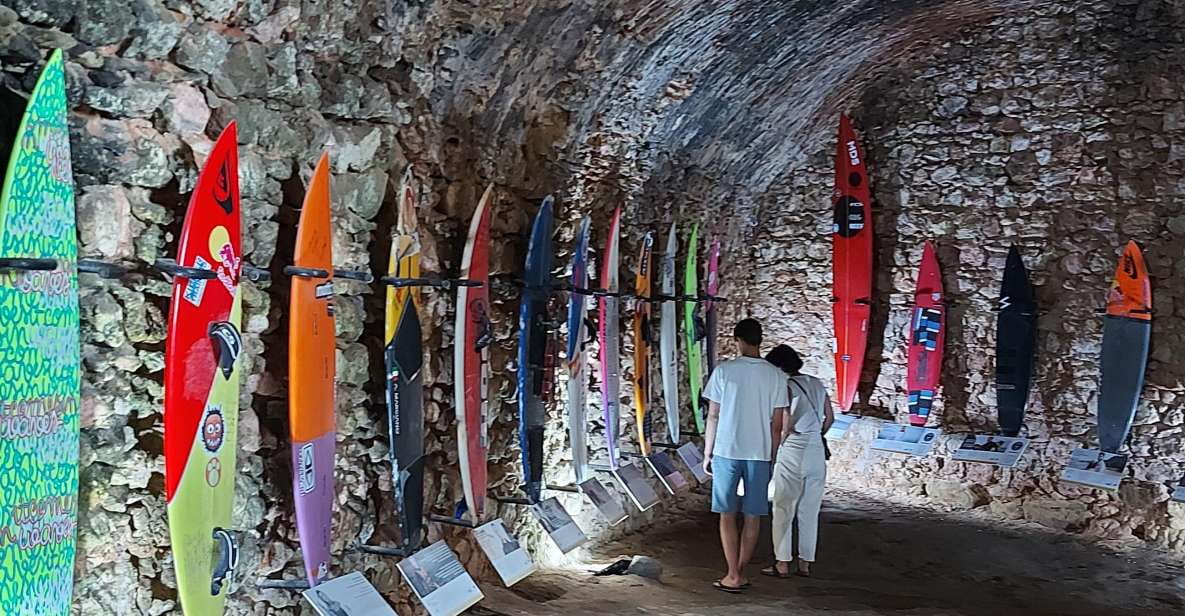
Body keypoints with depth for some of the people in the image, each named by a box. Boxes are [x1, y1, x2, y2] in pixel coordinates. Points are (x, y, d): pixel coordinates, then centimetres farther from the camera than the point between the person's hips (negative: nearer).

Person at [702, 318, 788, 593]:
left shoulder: (724, 370, -5)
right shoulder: (775, 375, 0)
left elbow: (713, 416, -2)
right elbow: (777, 424, 2)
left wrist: (707, 454, 6)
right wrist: (771, 456, 13)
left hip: (726, 452, -2)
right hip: (759, 454, 2)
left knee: (728, 515, 6)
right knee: (752, 517, 11)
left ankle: (733, 577, 5)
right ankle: (740, 573, 18)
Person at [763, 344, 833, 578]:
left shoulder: (786, 387, -11)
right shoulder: (817, 384, 9)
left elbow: (786, 423, -18)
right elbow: (830, 418, 13)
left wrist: (777, 445, -4)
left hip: (792, 453, -6)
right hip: (817, 452, 6)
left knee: (783, 510, 4)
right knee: (809, 511, 12)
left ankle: (783, 564, 7)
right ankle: (805, 563, 16)